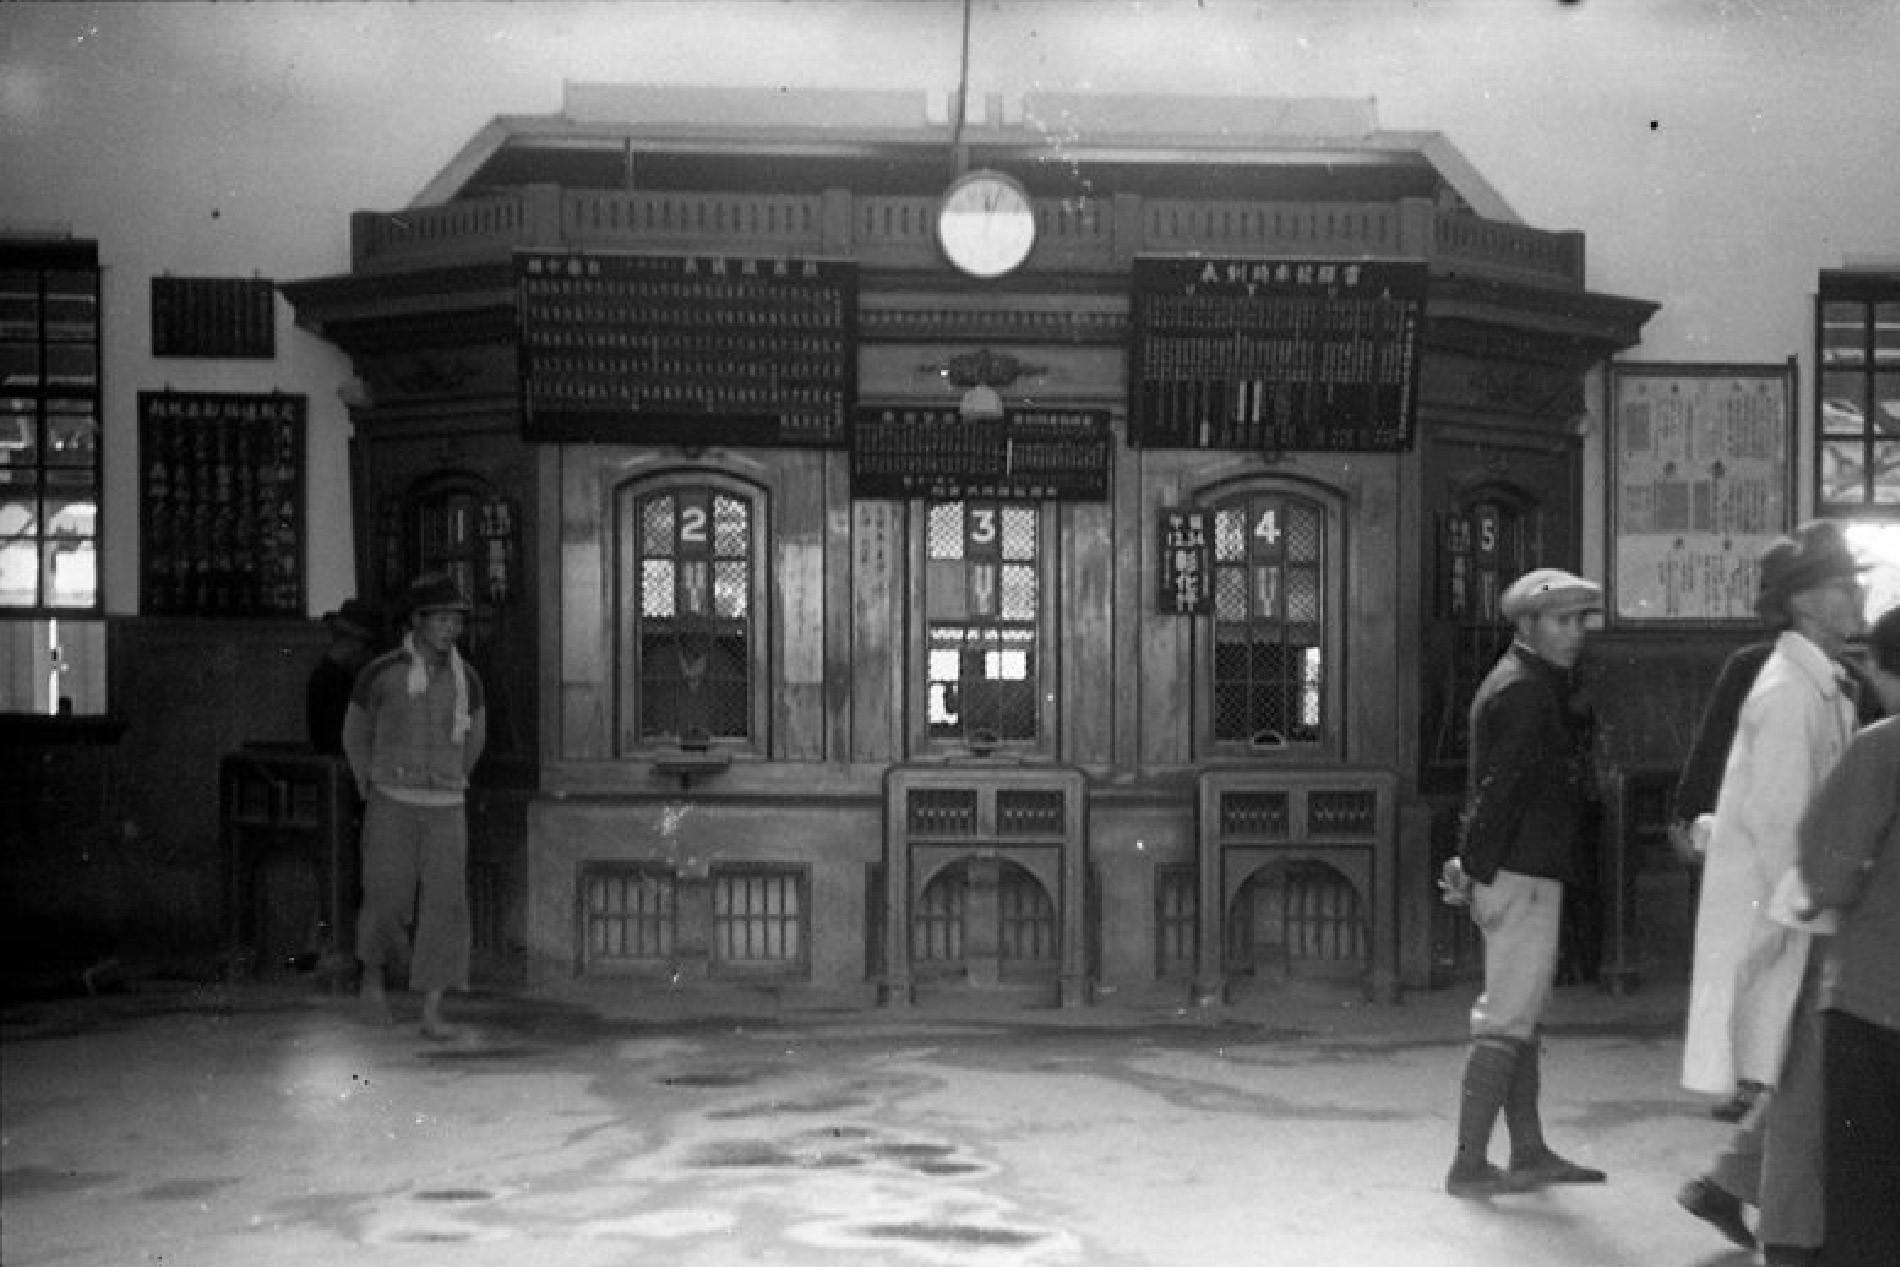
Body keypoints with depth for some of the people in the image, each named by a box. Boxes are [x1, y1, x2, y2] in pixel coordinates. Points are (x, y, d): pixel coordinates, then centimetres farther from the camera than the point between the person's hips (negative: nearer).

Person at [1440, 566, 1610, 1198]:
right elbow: (1499, 789, -21)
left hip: (1521, 872, 11)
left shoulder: (1527, 685, 18)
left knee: (1520, 1013, 15)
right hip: (1522, 875, -11)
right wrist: (1479, 871, -22)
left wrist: (1477, 868, 17)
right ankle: (1468, 1164, -4)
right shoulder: (1524, 691, -15)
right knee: (1508, 1019, -7)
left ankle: (1529, 1153, 24)